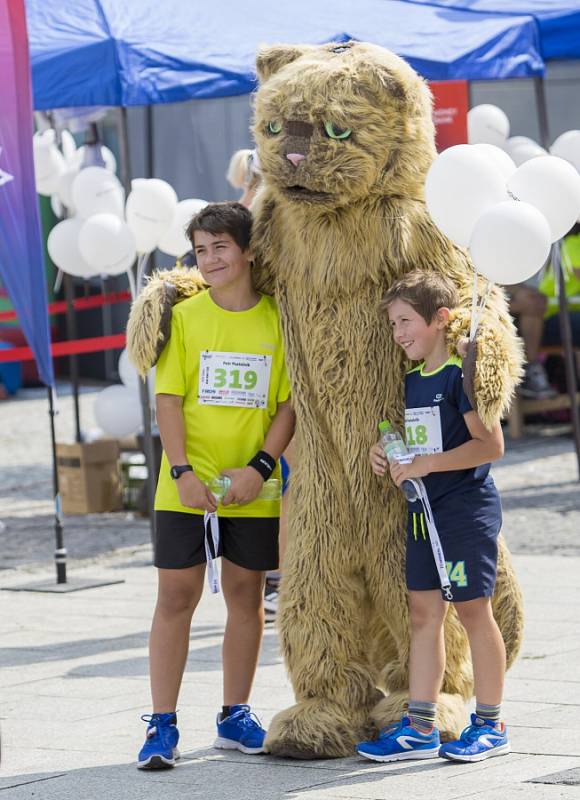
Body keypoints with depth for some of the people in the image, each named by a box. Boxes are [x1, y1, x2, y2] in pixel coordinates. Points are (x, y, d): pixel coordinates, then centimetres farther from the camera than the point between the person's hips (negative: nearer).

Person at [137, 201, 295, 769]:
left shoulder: (277, 319, 0)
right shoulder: (184, 317, 0)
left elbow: (289, 403, 0)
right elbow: (168, 399, -3)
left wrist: (260, 467, -12)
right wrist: (182, 472, -13)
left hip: (253, 489, 1)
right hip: (187, 486, -1)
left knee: (245, 594, 9)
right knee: (176, 596, -2)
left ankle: (234, 717, 21)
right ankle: (162, 725, 1)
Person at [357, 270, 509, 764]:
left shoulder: (460, 375, -14)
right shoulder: (412, 381, 13)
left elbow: (491, 444, -21)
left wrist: (425, 464, -22)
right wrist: (388, 456, 3)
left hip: (467, 508, -9)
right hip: (423, 511, 9)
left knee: (473, 610, -2)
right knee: (423, 612, 7)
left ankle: (490, 726, 8)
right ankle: (420, 727, 10)